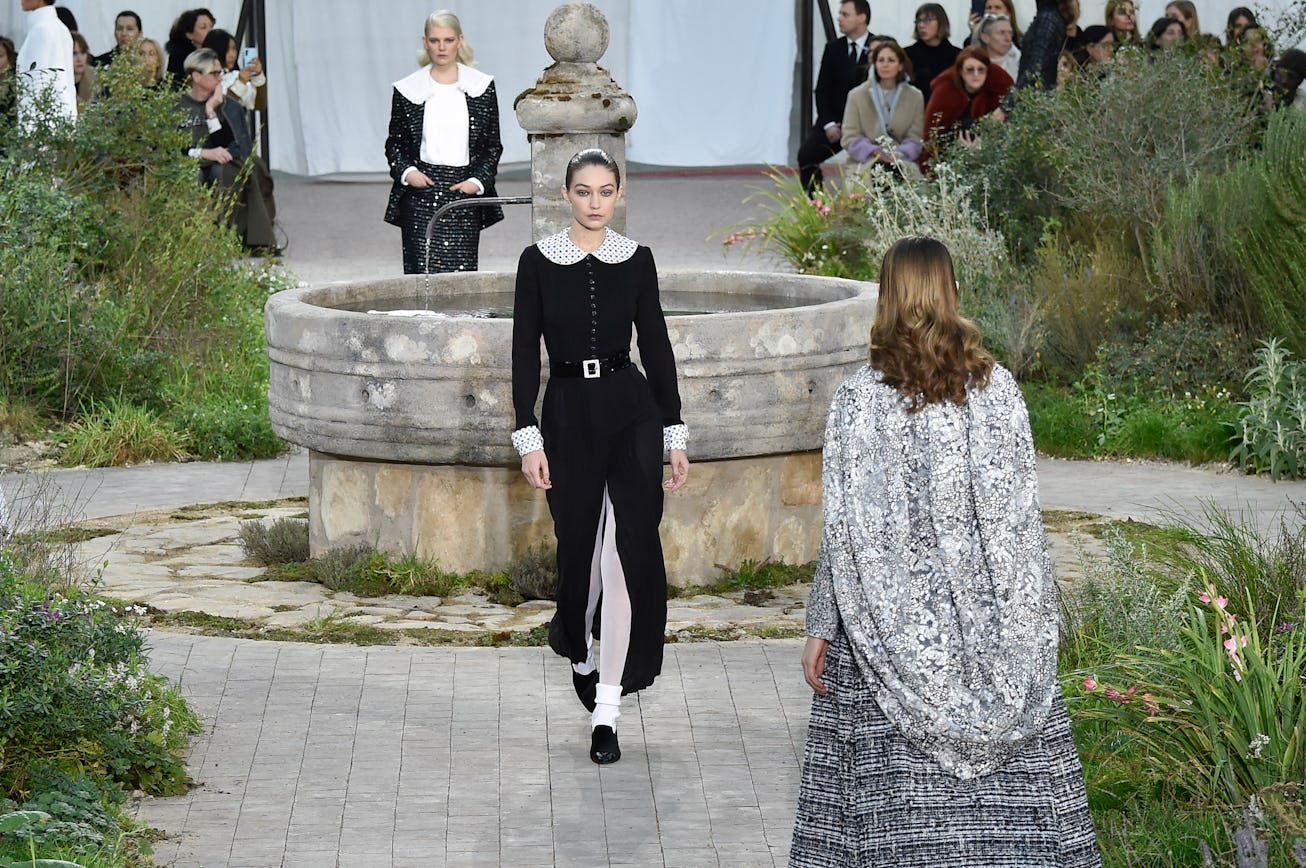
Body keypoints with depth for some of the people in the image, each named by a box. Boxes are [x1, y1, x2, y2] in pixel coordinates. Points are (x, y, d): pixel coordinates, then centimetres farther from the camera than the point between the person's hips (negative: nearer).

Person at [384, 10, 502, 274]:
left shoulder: (481, 86, 7)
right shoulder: (407, 89, 7)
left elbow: (493, 145, 10)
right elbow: (394, 143, 12)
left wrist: (478, 181, -5)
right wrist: (406, 171, -6)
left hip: (464, 192, 0)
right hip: (420, 192, 0)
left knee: (462, 272, -4)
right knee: (422, 271, -8)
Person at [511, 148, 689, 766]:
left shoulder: (636, 260, 3)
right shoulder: (538, 261, -1)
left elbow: (656, 346, 6)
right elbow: (524, 352, 0)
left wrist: (675, 436, 4)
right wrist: (529, 438, -6)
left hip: (632, 412, 0)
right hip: (568, 414, 0)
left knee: (628, 554, -11)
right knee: (580, 548, 11)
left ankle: (606, 710, -6)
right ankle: (578, 646, 44)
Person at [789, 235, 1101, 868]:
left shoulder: (858, 397, -6)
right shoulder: (996, 387, -3)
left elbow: (845, 529, -6)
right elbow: (1019, 515, -1)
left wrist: (821, 629, 2)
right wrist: (1035, 621, 7)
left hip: (888, 619, -1)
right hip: (986, 619, 1)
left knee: (896, 789, 3)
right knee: (1011, 782, 6)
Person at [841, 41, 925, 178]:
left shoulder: (915, 97, 12)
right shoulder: (857, 95, 8)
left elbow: (915, 137, 5)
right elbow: (850, 137, 1)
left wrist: (899, 154, -16)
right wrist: (875, 152, -17)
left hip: (903, 161, 1)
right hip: (865, 161, -1)